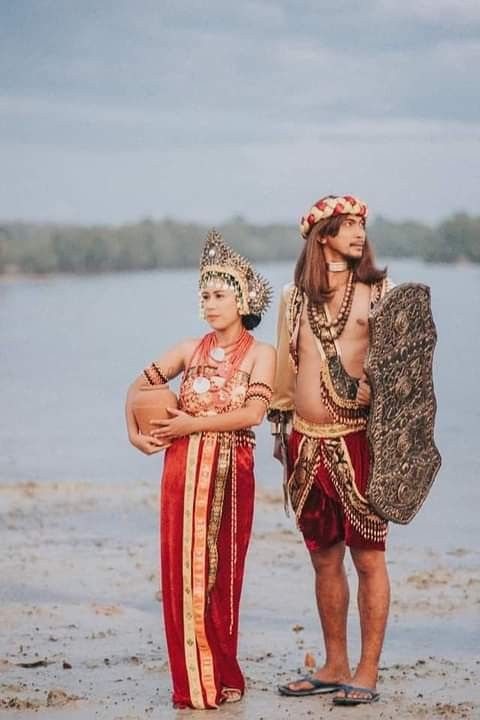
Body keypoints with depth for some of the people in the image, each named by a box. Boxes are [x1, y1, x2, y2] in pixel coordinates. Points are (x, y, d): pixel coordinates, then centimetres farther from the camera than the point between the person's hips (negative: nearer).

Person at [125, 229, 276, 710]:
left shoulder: (260, 354, 1)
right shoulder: (191, 350, 11)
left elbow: (253, 412, -13)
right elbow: (139, 386, 18)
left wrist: (194, 423, -14)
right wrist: (134, 433, 3)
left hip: (229, 472, -3)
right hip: (182, 469, 3)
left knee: (219, 574, 0)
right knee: (183, 572, 1)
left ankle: (221, 678, 13)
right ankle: (192, 683, 8)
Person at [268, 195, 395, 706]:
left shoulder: (377, 291, 3)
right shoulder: (294, 298, 11)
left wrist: (374, 387, -17)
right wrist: (280, 429, 17)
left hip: (355, 440, -3)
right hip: (305, 441, 4)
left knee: (367, 556, -2)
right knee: (324, 558, 10)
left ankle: (367, 673, 5)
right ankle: (334, 666, 21)